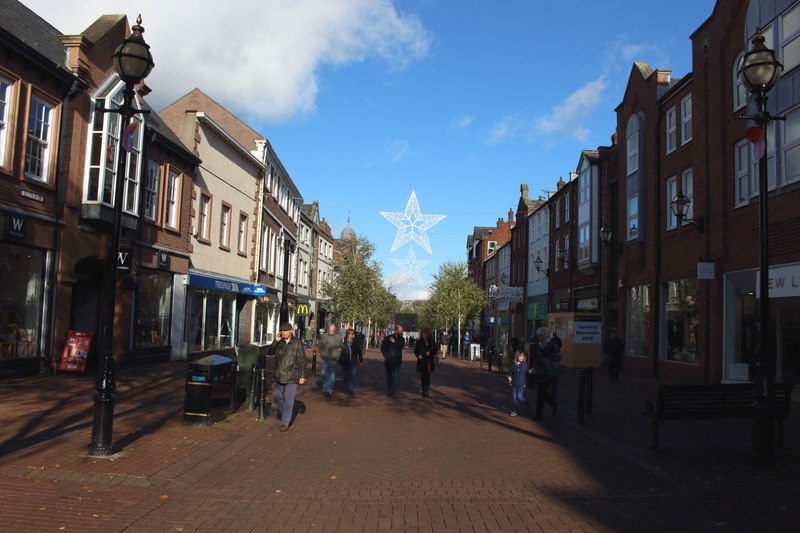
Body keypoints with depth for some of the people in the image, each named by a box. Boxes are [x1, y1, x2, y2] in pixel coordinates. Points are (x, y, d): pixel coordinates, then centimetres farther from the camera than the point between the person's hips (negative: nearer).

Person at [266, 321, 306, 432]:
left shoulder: (297, 343, -6)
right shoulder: (278, 342, 5)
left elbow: (302, 361, -4)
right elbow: (269, 352, -5)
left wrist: (302, 376, -6)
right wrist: (276, 341, -15)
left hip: (291, 376, -4)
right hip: (278, 375, 4)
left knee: (289, 400, -2)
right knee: (276, 396, 14)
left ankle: (285, 423, 7)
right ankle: (283, 412, 41)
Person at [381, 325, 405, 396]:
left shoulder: (402, 339, 4)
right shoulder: (387, 338, 0)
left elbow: (400, 348, -12)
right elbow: (382, 348, 2)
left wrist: (394, 342, -18)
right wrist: (386, 355, -6)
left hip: (397, 361, 0)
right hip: (388, 361, 0)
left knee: (395, 377, -11)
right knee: (389, 377, 9)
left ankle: (392, 391, -12)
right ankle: (389, 390, 20)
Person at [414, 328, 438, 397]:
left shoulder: (432, 342, 1)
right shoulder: (419, 342, 0)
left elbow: (436, 349, 6)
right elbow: (415, 351, 5)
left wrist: (430, 353, -12)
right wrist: (418, 355, -15)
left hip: (429, 361, 0)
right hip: (421, 361, 1)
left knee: (428, 376, -4)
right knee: (422, 377, 5)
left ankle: (427, 390, 7)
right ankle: (424, 391, 15)